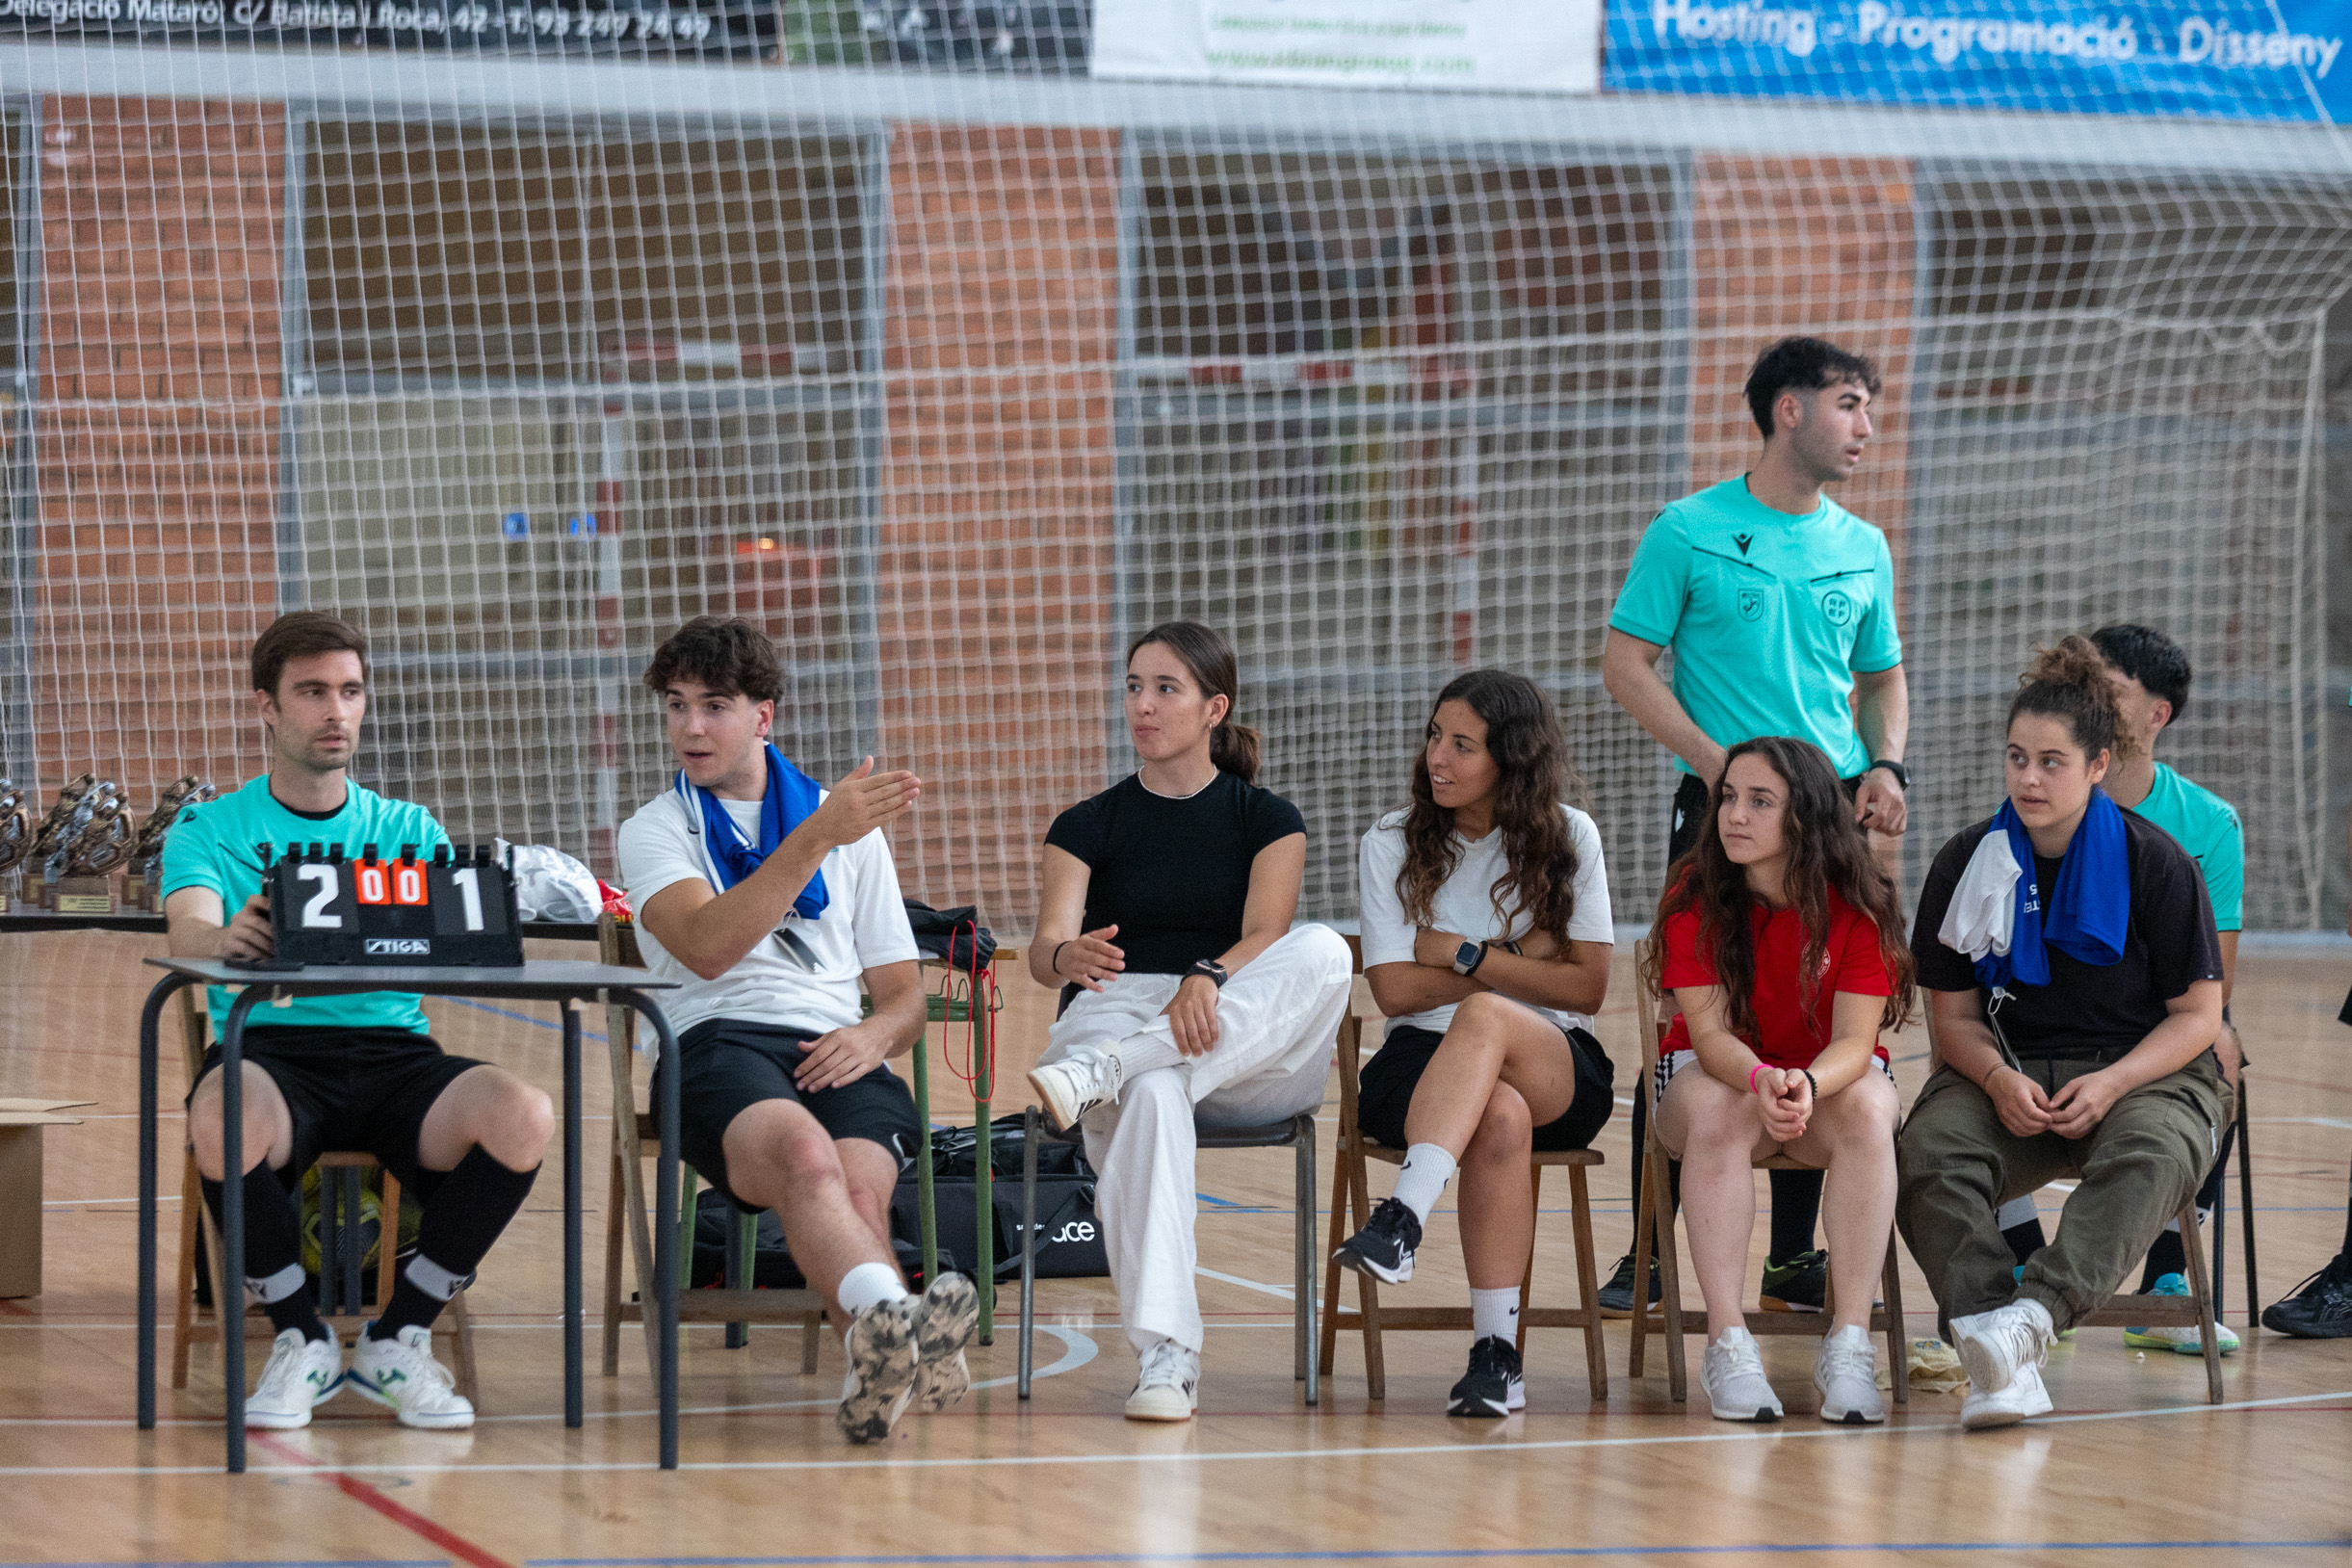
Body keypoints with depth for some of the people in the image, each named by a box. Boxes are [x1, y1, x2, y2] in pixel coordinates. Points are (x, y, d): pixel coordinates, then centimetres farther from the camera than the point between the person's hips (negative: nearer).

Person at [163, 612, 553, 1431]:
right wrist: (229, 939, -36)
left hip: (391, 1050, 2)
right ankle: (302, 1337, -12)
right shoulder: (211, 829, 11)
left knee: (522, 1116, -30)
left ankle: (398, 1338, -9)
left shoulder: (408, 829, 19)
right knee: (222, 1120, -40)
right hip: (270, 1050, -2)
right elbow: (187, 933, -10)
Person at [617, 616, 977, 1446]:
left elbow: (903, 994, 24)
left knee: (858, 1186, -34)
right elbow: (706, 948, -6)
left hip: (838, 1056, 3)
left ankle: (882, 1363, -60)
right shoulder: (655, 831, 17)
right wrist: (816, 839, -13)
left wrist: (876, 1034, -1)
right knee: (804, 1152, -39)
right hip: (720, 1044, -3)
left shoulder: (850, 827, 26)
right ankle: (895, 1318, -68)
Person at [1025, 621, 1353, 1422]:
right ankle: (1166, 1358, -48)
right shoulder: (1087, 827, 15)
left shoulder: (1267, 820, 13)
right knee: (1150, 1098, -40)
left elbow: (1265, 936, -5)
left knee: (1323, 952, -32)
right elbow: (1044, 949, -1)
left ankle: (1102, 1072, -42)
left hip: (1244, 1054, 1)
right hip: (1117, 1013, 0)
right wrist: (1070, 957, -28)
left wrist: (1209, 981, -29)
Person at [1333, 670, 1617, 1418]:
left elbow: (1587, 987, -1)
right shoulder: (1391, 844, 6)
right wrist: (1518, 957, -5)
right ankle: (1495, 1350, -41)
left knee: (1484, 1016, -38)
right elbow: (1395, 989, -3)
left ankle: (1402, 1218, -54)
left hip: (1558, 1068, 0)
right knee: (1501, 1116, -38)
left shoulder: (1567, 837, 5)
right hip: (1426, 1063, 1)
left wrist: (1463, 955, -7)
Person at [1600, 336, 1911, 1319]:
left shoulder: (1864, 550, 13)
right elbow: (1626, 664, -3)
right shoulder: (1689, 532, -2)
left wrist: (1886, 767, 2)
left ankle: (1794, 1257, 13)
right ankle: (1649, 1255, 1)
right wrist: (1716, 760, -15)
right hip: (1721, 806, -4)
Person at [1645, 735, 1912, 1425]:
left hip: (1831, 1075, 0)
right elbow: (1710, 1031, -19)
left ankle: (1850, 1344, -35)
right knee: (1717, 1115, -36)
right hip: (1717, 1069, 0)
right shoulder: (1695, 895, -14)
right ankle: (1727, 1343, -35)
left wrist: (1808, 1086, -44)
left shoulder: (1857, 903, -15)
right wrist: (1760, 1082, -42)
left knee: (1866, 1110, -35)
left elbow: (1853, 1040, -20)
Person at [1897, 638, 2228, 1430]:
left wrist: (2110, 1085, -17)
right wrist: (2001, 1081, -14)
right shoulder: (1967, 864, 5)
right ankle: (1998, 1364, -46)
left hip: (2143, 1072, -2)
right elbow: (1954, 1016, 9)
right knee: (1927, 1154, -32)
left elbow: (2197, 1014, 0)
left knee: (2147, 1157, -39)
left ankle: (2032, 1315, -56)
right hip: (2007, 1074, 2)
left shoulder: (2155, 863, -3)